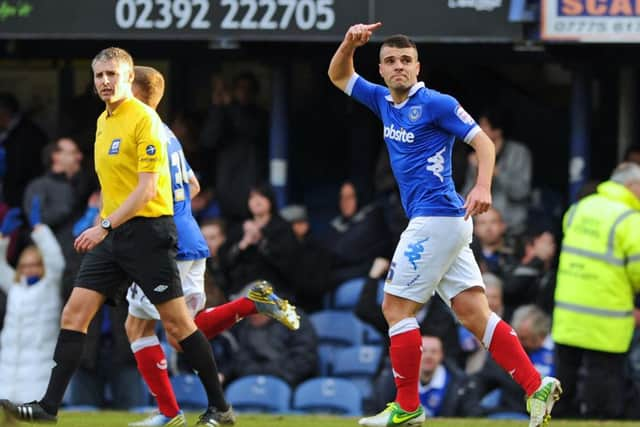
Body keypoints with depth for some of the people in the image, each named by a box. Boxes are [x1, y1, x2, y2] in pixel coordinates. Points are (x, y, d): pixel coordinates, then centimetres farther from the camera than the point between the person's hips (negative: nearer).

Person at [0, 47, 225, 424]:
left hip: (147, 231, -8)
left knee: (177, 321, -4)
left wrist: (104, 227, -21)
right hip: (111, 235, 8)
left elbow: (147, 188, -17)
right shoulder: (103, 121, 14)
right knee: (74, 314, -3)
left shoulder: (144, 118, -11)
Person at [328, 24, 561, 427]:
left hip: (436, 219, -8)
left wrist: (483, 187, -26)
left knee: (396, 306, -4)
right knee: (474, 313, 0)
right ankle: (536, 387, -6)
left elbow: (483, 141, -10)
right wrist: (350, 44, 6)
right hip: (442, 224, 8)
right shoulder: (383, 100, 15)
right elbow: (339, 76, 26)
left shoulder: (436, 104, -7)